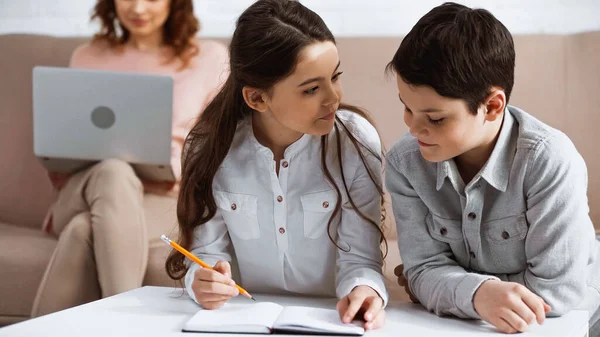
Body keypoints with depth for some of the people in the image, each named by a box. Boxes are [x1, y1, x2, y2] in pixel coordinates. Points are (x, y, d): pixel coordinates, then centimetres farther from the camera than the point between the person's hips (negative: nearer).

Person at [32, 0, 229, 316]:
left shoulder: (209, 57, 13)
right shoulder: (87, 58, 22)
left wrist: (180, 171, -11)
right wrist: (60, 171, -2)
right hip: (80, 193, 2)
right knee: (112, 171, -38)